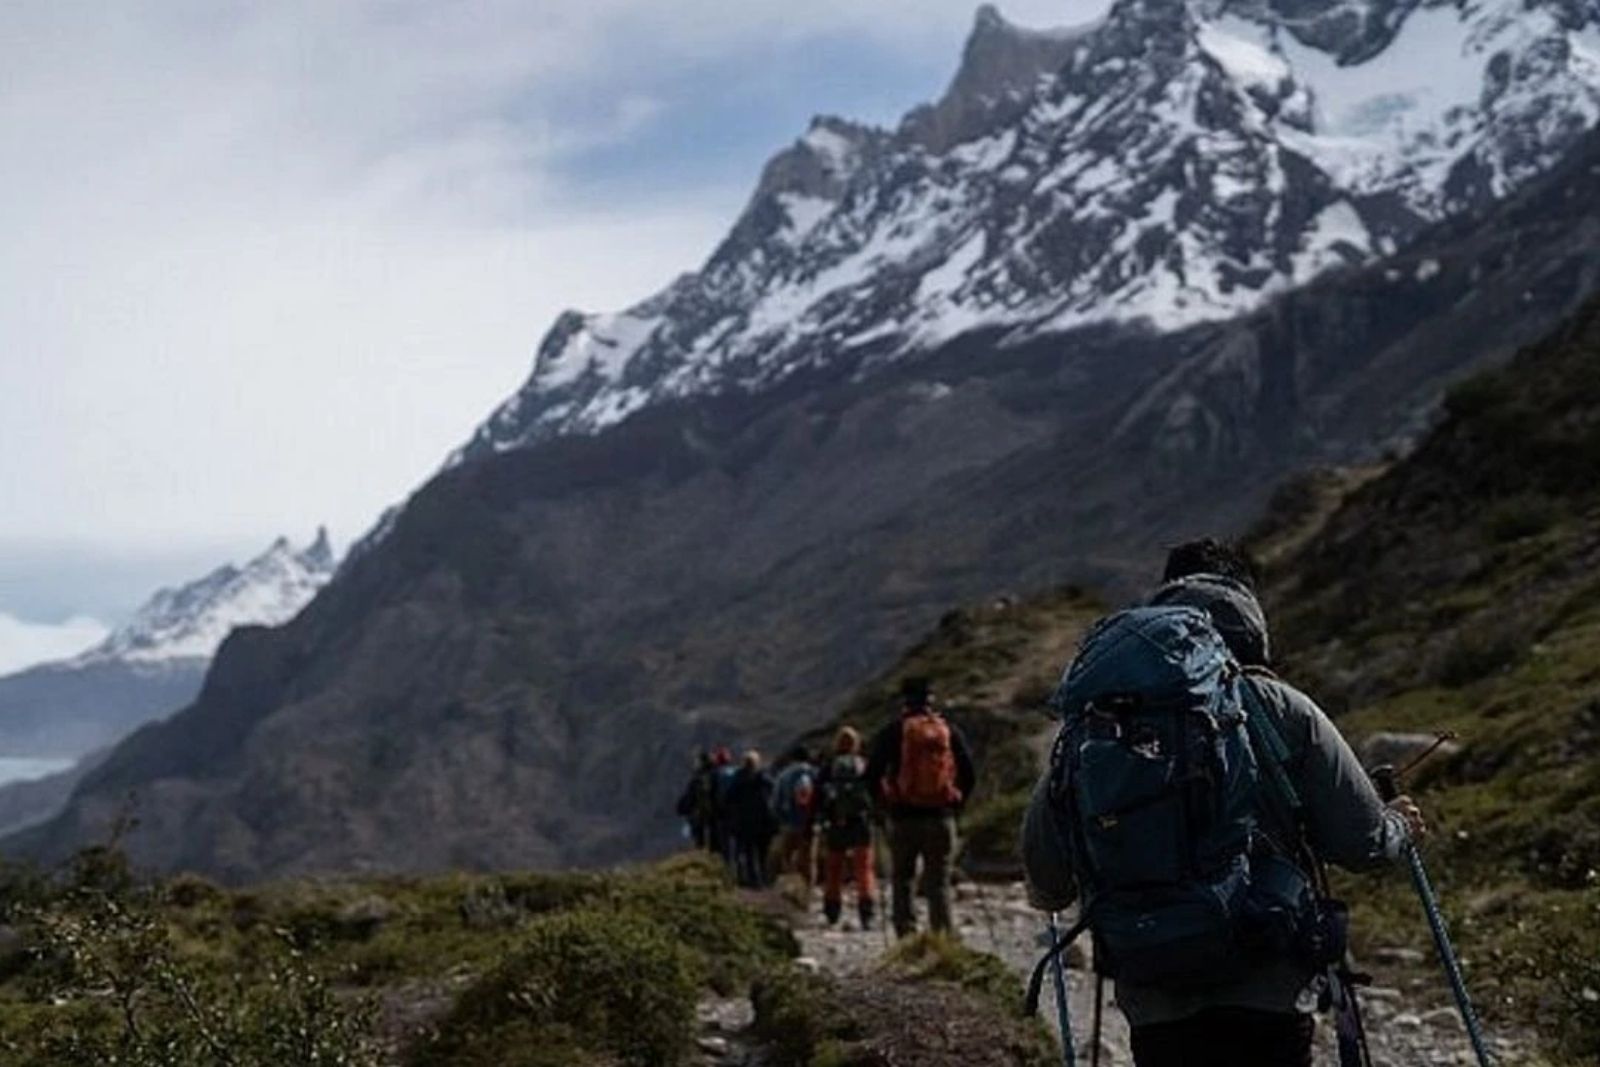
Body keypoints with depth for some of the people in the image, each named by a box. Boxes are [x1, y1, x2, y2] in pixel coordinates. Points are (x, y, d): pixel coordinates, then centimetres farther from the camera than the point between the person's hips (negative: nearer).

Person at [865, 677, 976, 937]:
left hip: (904, 817, -1)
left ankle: (906, 936, 3)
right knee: (939, 882, 6)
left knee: (902, 880, 10)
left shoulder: (893, 732, -2)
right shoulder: (949, 731, 5)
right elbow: (969, 774, 4)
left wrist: (884, 803, 7)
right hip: (941, 817, 1)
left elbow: (873, 774, -6)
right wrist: (956, 803, 14)